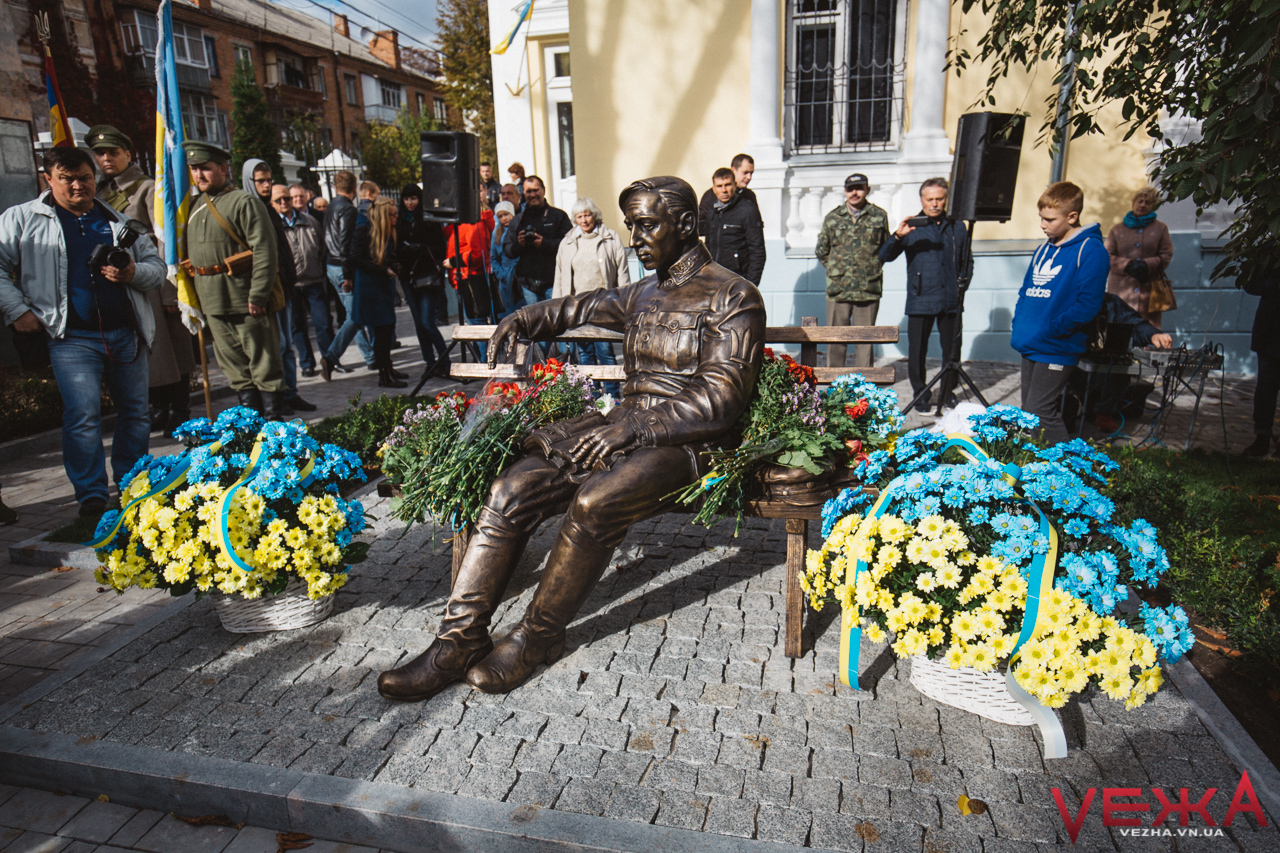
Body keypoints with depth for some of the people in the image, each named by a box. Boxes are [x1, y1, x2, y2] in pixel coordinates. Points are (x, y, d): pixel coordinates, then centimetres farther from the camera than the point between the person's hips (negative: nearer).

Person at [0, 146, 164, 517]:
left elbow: (157, 266, 14)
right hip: (72, 338, -3)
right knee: (83, 416, -11)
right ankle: (91, 495, 0)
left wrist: (133, 273, -7)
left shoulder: (119, 221, 14)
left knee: (135, 413, 9)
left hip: (126, 334, 3)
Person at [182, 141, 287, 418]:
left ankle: (275, 424, 7)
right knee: (234, 367, 11)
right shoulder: (195, 206, 16)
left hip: (246, 300, -8)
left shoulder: (244, 202, -7)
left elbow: (265, 252, -15)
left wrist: (258, 296, -20)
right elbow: (191, 252, 23)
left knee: (264, 364, -1)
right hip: (212, 304, 8)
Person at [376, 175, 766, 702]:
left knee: (595, 503, -34)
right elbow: (585, 306, 39)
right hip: (624, 426, 7)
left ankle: (537, 638, -11)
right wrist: (523, 320, 22)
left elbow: (722, 399, -15)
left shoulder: (734, 297, -5)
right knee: (512, 490, -15)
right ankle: (459, 640, -10)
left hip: (687, 441, -6)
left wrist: (633, 428, -22)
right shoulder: (644, 294, 18)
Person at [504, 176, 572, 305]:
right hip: (528, 283, 3)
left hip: (552, 280, -3)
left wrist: (545, 243, -15)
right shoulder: (518, 220, 17)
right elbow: (507, 249, 15)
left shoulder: (558, 215, 7)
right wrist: (518, 244, -6)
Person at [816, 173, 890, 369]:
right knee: (836, 340, 5)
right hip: (838, 289, 0)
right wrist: (835, 270, 10)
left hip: (869, 290, 0)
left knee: (865, 340, 5)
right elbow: (821, 251, 15)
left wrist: (874, 268, 8)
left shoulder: (879, 216, 6)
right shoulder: (833, 217, 7)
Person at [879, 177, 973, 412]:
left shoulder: (957, 227, 12)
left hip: (951, 301, 3)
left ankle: (948, 391, 24)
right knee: (917, 351, 1)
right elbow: (885, 256, -6)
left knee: (952, 349, 8)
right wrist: (897, 236, -22)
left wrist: (963, 283, 8)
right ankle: (920, 394, 16)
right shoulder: (912, 227, 3)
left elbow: (967, 260, 22)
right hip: (920, 301, -2)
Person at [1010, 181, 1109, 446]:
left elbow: (1087, 306, -17)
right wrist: (1018, 327, 7)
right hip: (1030, 346, 8)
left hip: (1056, 350, -8)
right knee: (1028, 413, 13)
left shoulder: (1090, 251, -10)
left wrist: (1049, 330, -18)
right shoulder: (1044, 249, 14)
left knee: (1040, 414, -9)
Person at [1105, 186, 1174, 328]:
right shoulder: (1117, 229, 14)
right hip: (1121, 289, 0)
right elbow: (1109, 256, 4)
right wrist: (1127, 265, -14)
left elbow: (1166, 256, 5)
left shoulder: (1161, 228, 14)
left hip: (1149, 289, 0)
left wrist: (1147, 265, -14)